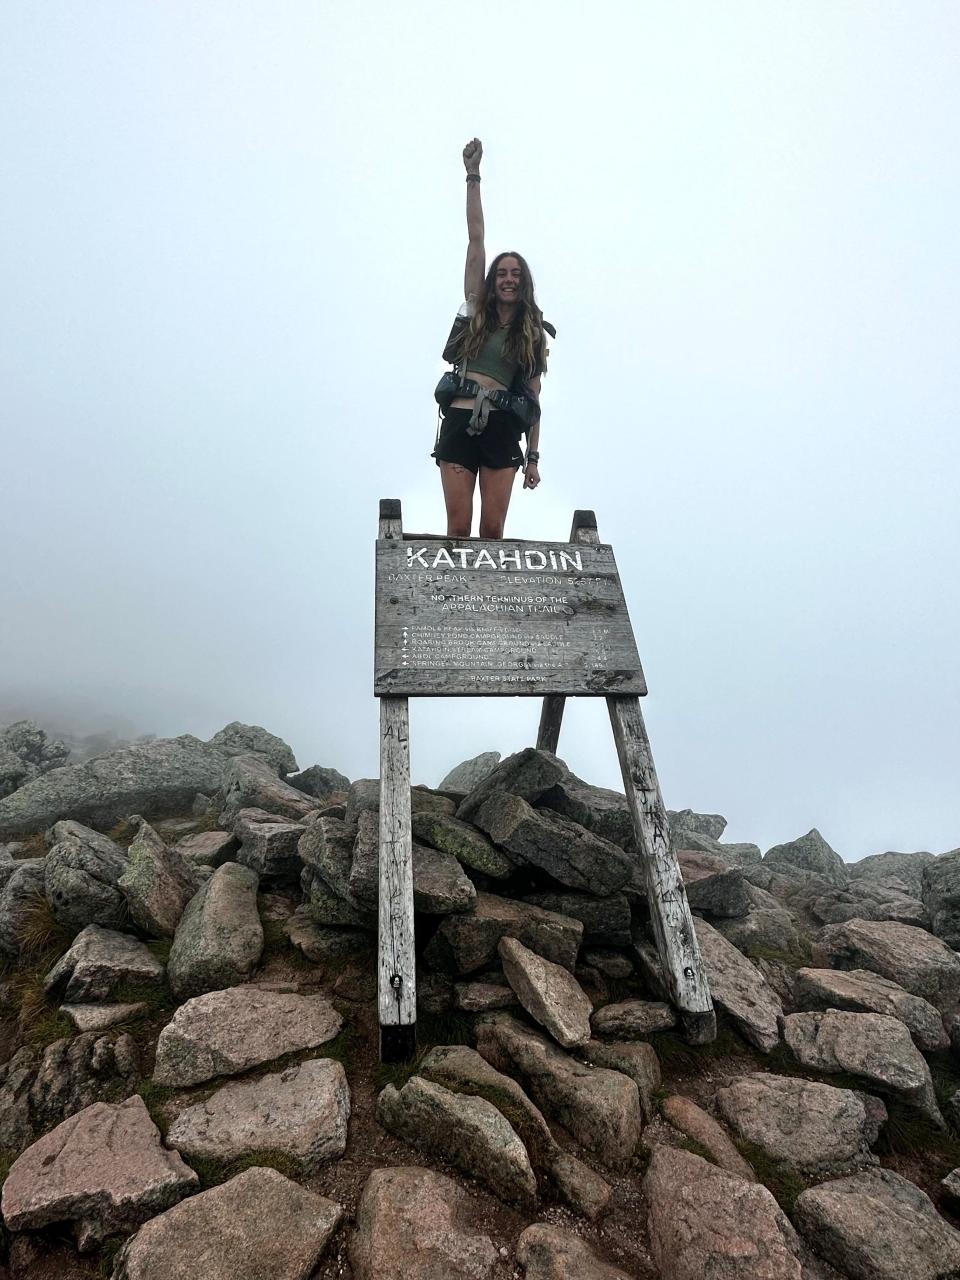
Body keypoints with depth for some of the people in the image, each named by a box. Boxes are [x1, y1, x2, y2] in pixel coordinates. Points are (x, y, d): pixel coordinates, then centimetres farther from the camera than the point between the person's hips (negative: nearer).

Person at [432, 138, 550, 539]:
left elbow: (532, 398, 10)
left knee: (493, 529, -4)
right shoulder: (477, 311, 13)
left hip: (503, 429, 1)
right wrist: (473, 175, 8)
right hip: (460, 422, 0)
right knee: (458, 528, -6)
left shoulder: (533, 333, 14)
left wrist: (533, 455, 3)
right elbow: (475, 239, 10)